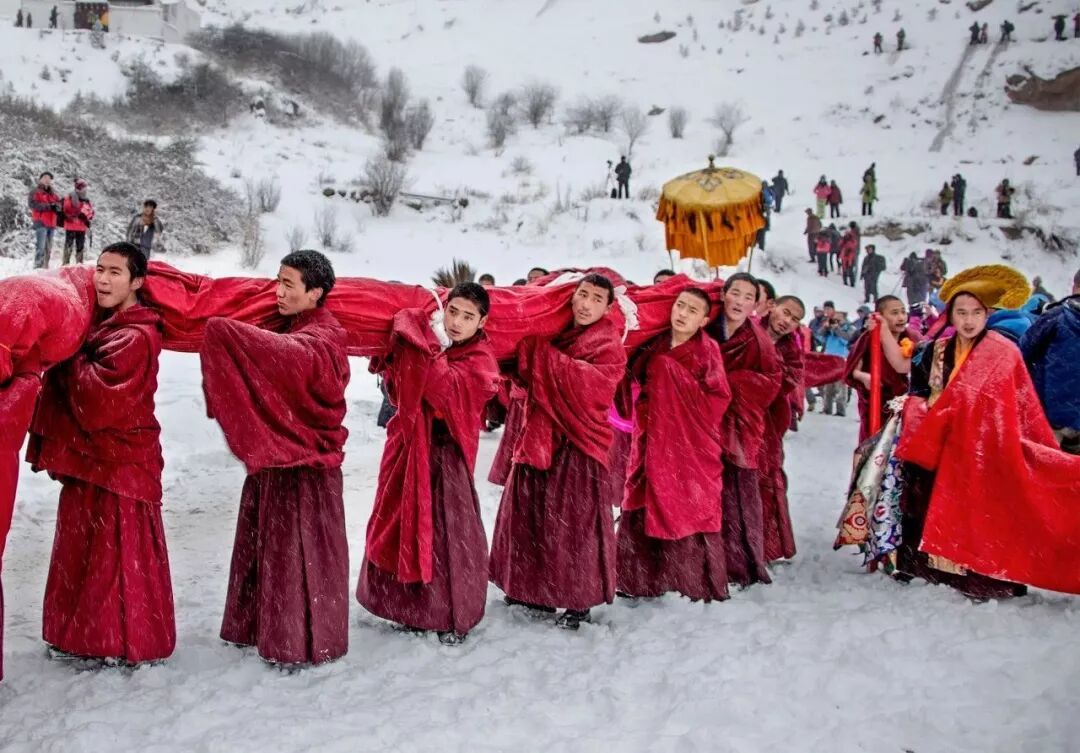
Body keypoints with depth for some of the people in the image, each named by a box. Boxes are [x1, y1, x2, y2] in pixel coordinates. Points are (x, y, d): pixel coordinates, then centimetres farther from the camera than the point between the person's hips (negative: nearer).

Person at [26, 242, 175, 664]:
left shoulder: (136, 337, -19)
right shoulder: (100, 323, 10)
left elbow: (97, 396, -27)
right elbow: (70, 381, 15)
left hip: (119, 462, -9)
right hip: (90, 456, 10)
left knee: (118, 554, 1)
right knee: (84, 549, 18)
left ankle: (129, 643, 14)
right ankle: (87, 633, 32)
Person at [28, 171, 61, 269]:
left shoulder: (52, 193, 23)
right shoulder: (36, 191, 2)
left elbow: (59, 202, 15)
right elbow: (32, 204, -11)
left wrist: (57, 205, -10)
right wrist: (48, 206, -19)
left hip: (51, 223, 7)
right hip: (40, 222, -7)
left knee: (48, 247, 11)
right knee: (40, 246, -15)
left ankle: (45, 266, 18)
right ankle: (38, 267, -19)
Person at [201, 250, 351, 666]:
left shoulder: (321, 340, -21)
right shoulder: (292, 330, 10)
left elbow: (287, 355, -38)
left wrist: (224, 332, -33)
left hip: (305, 464, -9)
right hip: (274, 455, 9)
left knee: (299, 551, 3)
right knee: (265, 543, 19)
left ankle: (303, 643, 17)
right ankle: (263, 624, 35)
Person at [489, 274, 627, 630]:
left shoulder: (609, 345, -6)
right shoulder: (553, 331, 12)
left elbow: (588, 381, -24)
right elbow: (525, 375, 14)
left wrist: (542, 350, -19)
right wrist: (526, 344, -5)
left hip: (578, 442, -6)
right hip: (538, 437, 6)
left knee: (573, 520, -2)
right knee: (529, 512, 12)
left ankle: (580, 601, 12)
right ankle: (536, 588, 27)